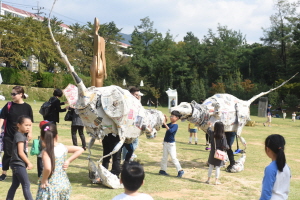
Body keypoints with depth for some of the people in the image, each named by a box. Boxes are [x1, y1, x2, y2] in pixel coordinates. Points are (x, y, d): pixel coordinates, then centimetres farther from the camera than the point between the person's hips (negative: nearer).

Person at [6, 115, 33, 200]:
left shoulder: (23, 135, 12)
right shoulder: (19, 136, -15)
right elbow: (20, 152, -19)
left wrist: (27, 163, 13)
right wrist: (29, 163, -13)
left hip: (17, 164, 9)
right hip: (18, 164, -9)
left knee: (15, 185, 15)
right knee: (26, 185, -7)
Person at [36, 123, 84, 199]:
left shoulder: (46, 152, -17)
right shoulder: (63, 147, 0)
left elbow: (47, 168, -34)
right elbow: (80, 149, 9)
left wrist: (43, 180, -17)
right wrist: (68, 161, 5)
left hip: (51, 187, -6)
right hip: (64, 184, 6)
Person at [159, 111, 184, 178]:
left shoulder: (175, 125, -16)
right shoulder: (170, 124, 8)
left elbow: (170, 131, -29)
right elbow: (163, 126, 13)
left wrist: (165, 124, -28)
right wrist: (165, 120, 0)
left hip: (171, 144, -8)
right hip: (165, 143, 8)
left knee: (173, 158, -7)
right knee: (164, 157, 14)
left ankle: (180, 170, 0)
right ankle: (162, 170, 24)